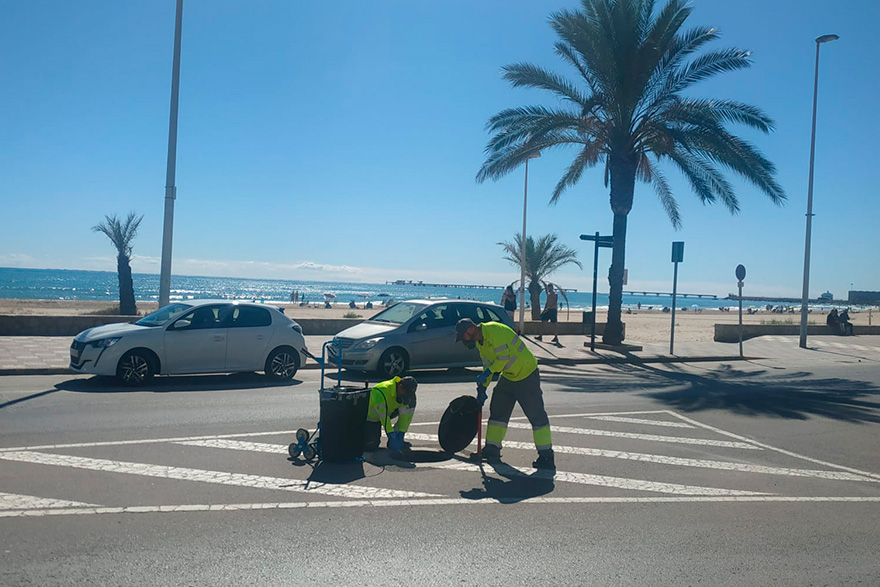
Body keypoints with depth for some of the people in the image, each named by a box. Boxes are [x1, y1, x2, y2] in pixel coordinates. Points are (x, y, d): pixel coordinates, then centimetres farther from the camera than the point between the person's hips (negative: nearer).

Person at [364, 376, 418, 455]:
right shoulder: (381, 392, -37)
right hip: (369, 417, -7)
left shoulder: (405, 394, -13)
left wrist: (400, 436, -21)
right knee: (370, 446, -18)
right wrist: (392, 438, -35)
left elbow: (405, 415, -13)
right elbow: (384, 417, -37)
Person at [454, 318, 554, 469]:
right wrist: (482, 388, 3)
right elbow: (488, 365, 10)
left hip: (527, 374, -10)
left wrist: (486, 374, -22)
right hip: (508, 377, 10)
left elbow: (503, 357, -27)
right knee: (497, 410, 9)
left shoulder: (494, 331, -24)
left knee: (536, 414, -6)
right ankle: (492, 450, 17)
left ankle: (546, 455, -1)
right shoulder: (480, 342, 5)